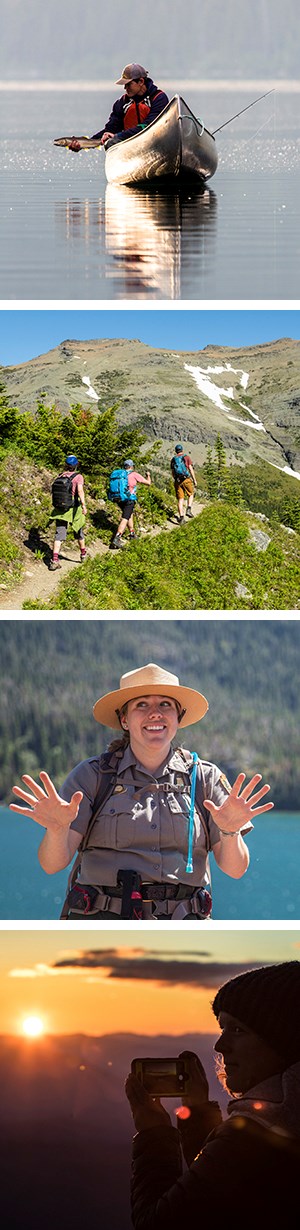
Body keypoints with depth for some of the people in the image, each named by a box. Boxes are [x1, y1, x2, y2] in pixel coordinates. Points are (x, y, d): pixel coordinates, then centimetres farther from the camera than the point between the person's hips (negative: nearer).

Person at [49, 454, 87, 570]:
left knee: (59, 534, -4)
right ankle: (83, 554, 38)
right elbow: (80, 490, -25)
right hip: (74, 510, -2)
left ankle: (54, 560, -19)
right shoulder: (78, 477, -10)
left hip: (60, 511, 2)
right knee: (78, 532, 20)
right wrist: (84, 506, -31)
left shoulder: (60, 476, 2)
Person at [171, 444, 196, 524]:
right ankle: (189, 510, -1)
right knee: (191, 495, 19)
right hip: (187, 479, -2)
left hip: (178, 481, 2)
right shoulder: (186, 457, 2)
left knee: (180, 499, 3)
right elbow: (191, 469, -4)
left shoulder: (173, 459, 11)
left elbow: (173, 473, 14)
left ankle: (181, 516, -7)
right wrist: (194, 480, 1)